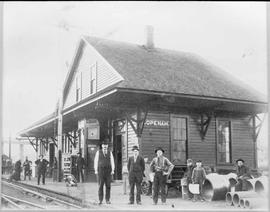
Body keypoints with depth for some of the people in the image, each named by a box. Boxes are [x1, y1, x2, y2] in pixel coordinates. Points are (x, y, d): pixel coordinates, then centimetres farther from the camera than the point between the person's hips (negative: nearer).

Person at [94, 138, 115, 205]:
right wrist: (96, 170, -5)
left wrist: (112, 170, -5)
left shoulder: (110, 153, 9)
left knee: (108, 185, 0)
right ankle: (100, 200, 0)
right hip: (100, 170, -2)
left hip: (108, 170, 2)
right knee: (100, 185, -4)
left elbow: (112, 162, 5)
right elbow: (96, 161, 2)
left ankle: (107, 200, 5)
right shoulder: (98, 152, 4)